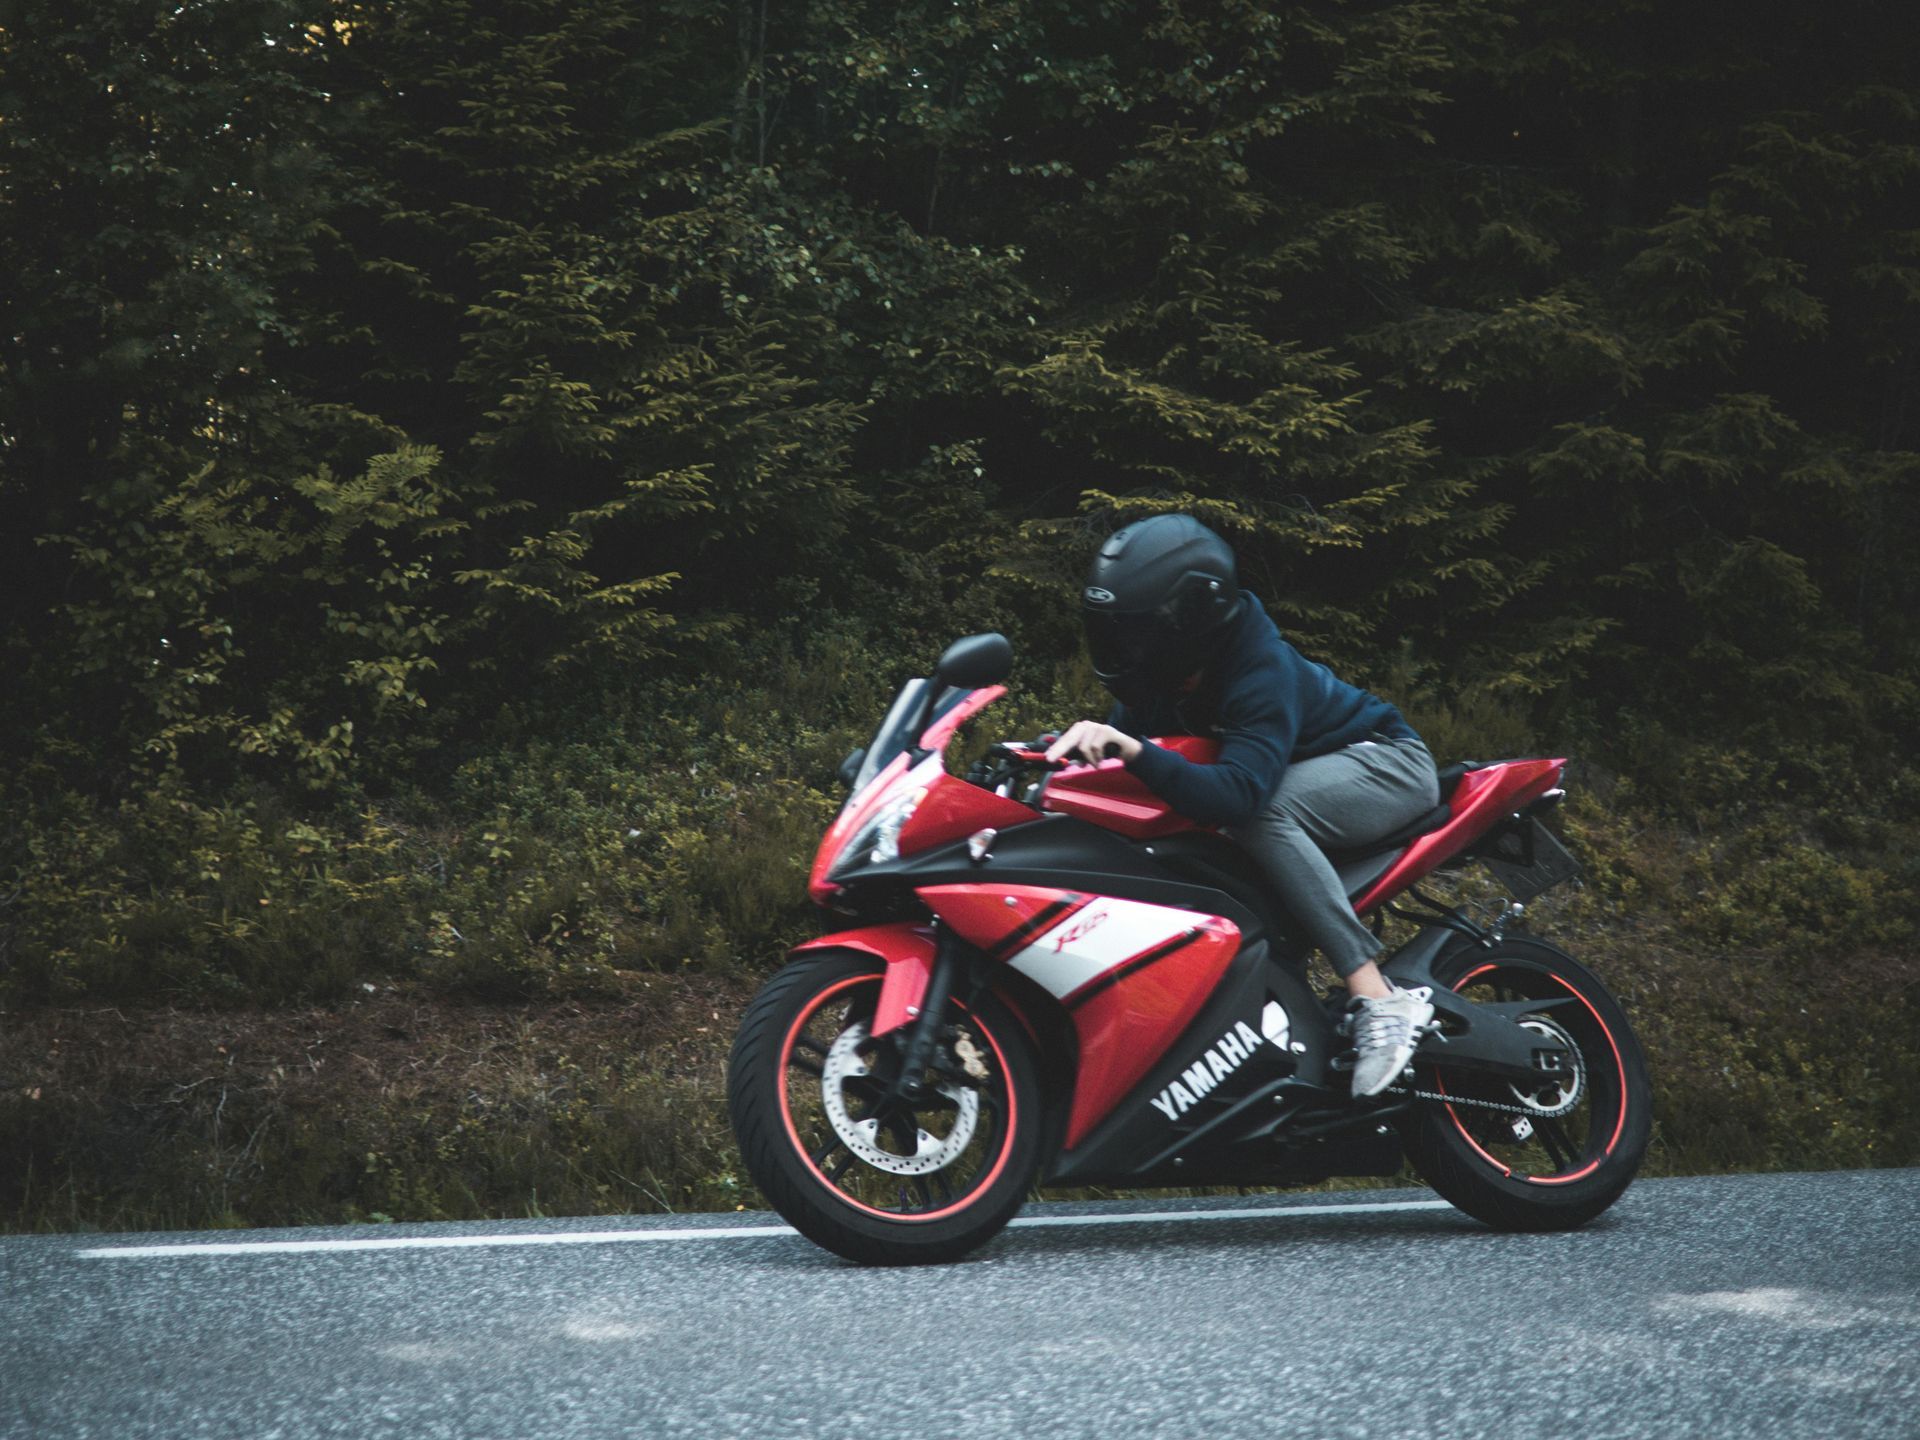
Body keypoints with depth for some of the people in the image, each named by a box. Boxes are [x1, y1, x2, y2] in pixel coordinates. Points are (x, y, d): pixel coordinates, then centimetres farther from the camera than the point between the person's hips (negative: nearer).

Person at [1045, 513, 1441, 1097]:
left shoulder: (1262, 670, -32)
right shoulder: (1167, 672, -7)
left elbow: (1242, 792, -45)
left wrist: (1136, 752, -54)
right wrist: (1083, 740, -21)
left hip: (1387, 763, -9)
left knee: (1262, 811, -37)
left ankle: (1379, 998, -38)